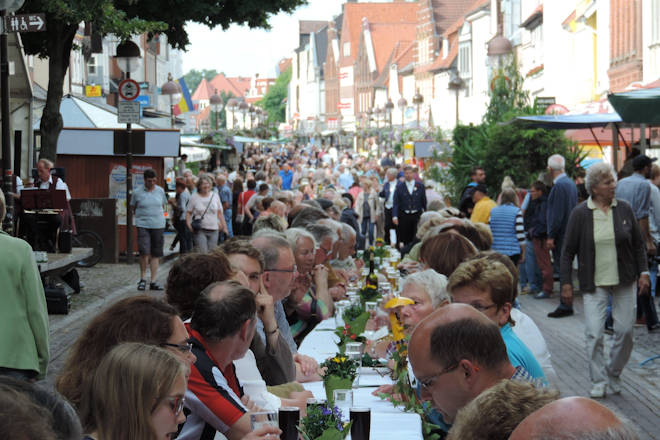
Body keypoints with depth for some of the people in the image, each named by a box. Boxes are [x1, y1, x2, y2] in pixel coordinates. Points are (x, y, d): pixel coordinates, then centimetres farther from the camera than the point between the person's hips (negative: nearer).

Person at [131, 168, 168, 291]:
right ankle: (143, 279, 2)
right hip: (143, 225, -3)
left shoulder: (160, 191, 7)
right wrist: (142, 216, 3)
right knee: (144, 252, -15)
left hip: (158, 225, 3)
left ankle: (153, 282, 10)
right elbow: (133, 208, 11)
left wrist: (157, 215, 11)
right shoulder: (137, 192, -1)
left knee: (156, 254, 4)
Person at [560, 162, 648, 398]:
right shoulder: (580, 213, -5)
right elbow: (568, 251, -1)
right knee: (594, 334, -7)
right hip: (594, 284, -2)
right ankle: (598, 382, 6)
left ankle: (614, 374, 25)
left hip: (625, 282, 2)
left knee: (625, 331, 3)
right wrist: (566, 283, -4)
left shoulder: (624, 209, 1)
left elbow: (638, 244, 10)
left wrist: (643, 272, 2)